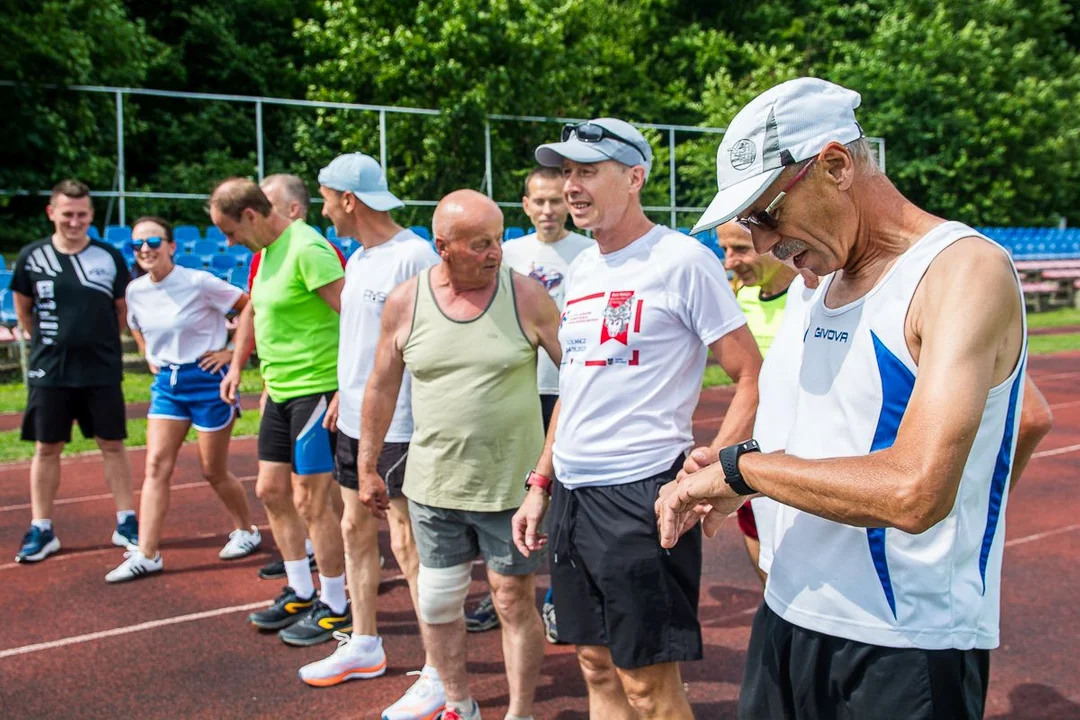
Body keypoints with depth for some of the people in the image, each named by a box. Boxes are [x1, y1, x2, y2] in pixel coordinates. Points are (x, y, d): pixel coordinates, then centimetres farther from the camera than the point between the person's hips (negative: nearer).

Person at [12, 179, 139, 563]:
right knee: (46, 448, 7)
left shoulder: (110, 257, -2)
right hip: (49, 372, 0)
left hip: (102, 370, 0)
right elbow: (23, 309, 10)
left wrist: (100, 342, 8)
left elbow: (122, 310, 8)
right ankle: (41, 530, 18)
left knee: (112, 445, 6)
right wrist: (49, 343, 10)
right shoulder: (31, 256, -2)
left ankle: (126, 523, 15)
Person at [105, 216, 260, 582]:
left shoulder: (199, 283, -16)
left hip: (208, 379, -5)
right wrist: (150, 358, 11)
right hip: (166, 383, 5)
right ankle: (145, 555, 1)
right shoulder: (135, 290, 2)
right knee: (156, 466, -2)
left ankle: (246, 531, 29)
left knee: (214, 471, 5)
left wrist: (234, 352, -12)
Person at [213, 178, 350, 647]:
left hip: (317, 389, -10)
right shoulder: (264, 252, 11)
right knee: (270, 491, 15)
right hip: (280, 392, 10)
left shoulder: (307, 249, -18)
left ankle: (335, 607, 12)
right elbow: (253, 309, 28)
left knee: (311, 501, -3)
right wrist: (237, 365, 25)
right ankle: (300, 593, 29)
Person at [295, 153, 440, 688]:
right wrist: (344, 393, 18)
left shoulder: (413, 256, -16)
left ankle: (439, 670, 11)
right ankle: (363, 646, 33)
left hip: (399, 427, -9)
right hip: (354, 422, 9)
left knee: (407, 544, -2)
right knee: (355, 529, 16)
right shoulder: (357, 258, 11)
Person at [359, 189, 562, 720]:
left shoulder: (527, 296, -9)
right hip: (434, 483, 3)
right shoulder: (404, 302, -3)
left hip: (513, 483, -2)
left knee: (514, 601, 8)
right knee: (437, 601, 14)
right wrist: (367, 468, 10)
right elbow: (381, 388, 6)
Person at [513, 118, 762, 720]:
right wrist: (540, 484, 18)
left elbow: (753, 378, -9)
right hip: (572, 493, 8)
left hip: (640, 493, -7)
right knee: (598, 667, 16)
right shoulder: (582, 269, 13)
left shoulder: (682, 260, -9)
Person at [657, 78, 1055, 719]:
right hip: (788, 618, 7)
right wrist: (744, 491, 2)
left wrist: (740, 467, -18)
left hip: (906, 651, -7)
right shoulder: (834, 278, 9)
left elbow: (914, 493, -28)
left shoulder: (966, 269, -16)